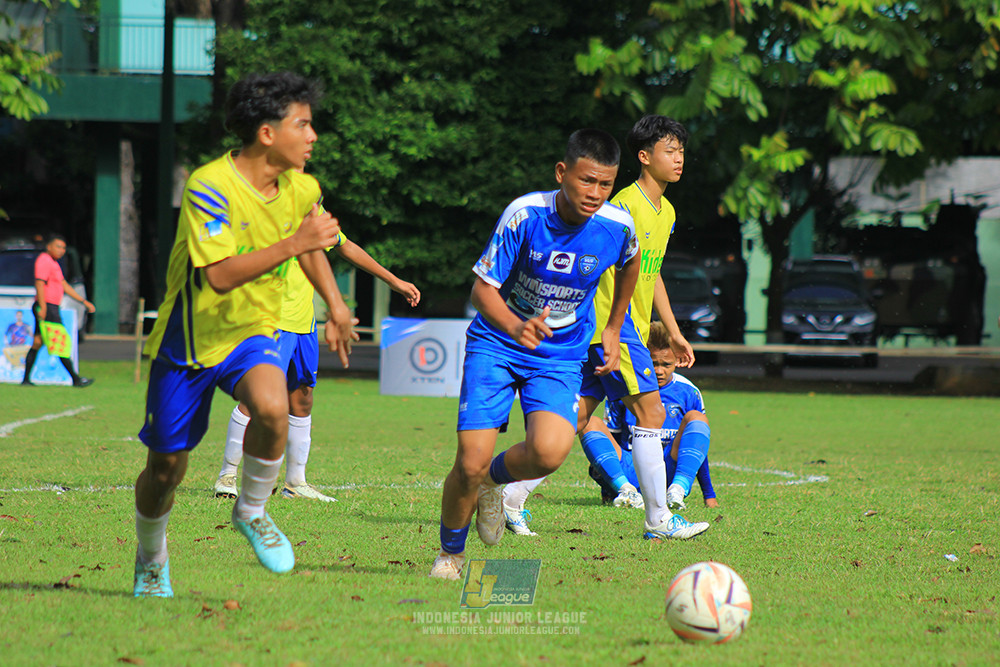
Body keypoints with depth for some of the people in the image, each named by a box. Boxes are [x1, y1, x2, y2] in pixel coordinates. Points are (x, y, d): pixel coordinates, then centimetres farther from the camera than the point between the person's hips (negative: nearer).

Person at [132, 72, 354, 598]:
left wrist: (337, 307, 18)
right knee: (166, 466, 5)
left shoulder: (302, 189, -3)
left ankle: (251, 511, -5)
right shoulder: (209, 187, -24)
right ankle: (151, 563, 35)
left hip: (252, 333, 3)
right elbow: (221, 276, -33)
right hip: (190, 338, -3)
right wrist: (292, 244, -38)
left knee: (272, 407, -31)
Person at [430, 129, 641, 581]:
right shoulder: (524, 215, -19)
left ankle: (495, 479, 9)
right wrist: (515, 327, -33)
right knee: (470, 463, -14)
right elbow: (483, 288, -13)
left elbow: (629, 264, 15)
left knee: (549, 452, -27)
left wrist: (613, 329, 20)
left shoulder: (617, 226, -11)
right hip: (497, 344, -2)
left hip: (561, 356, 2)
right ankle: (450, 553, 15)